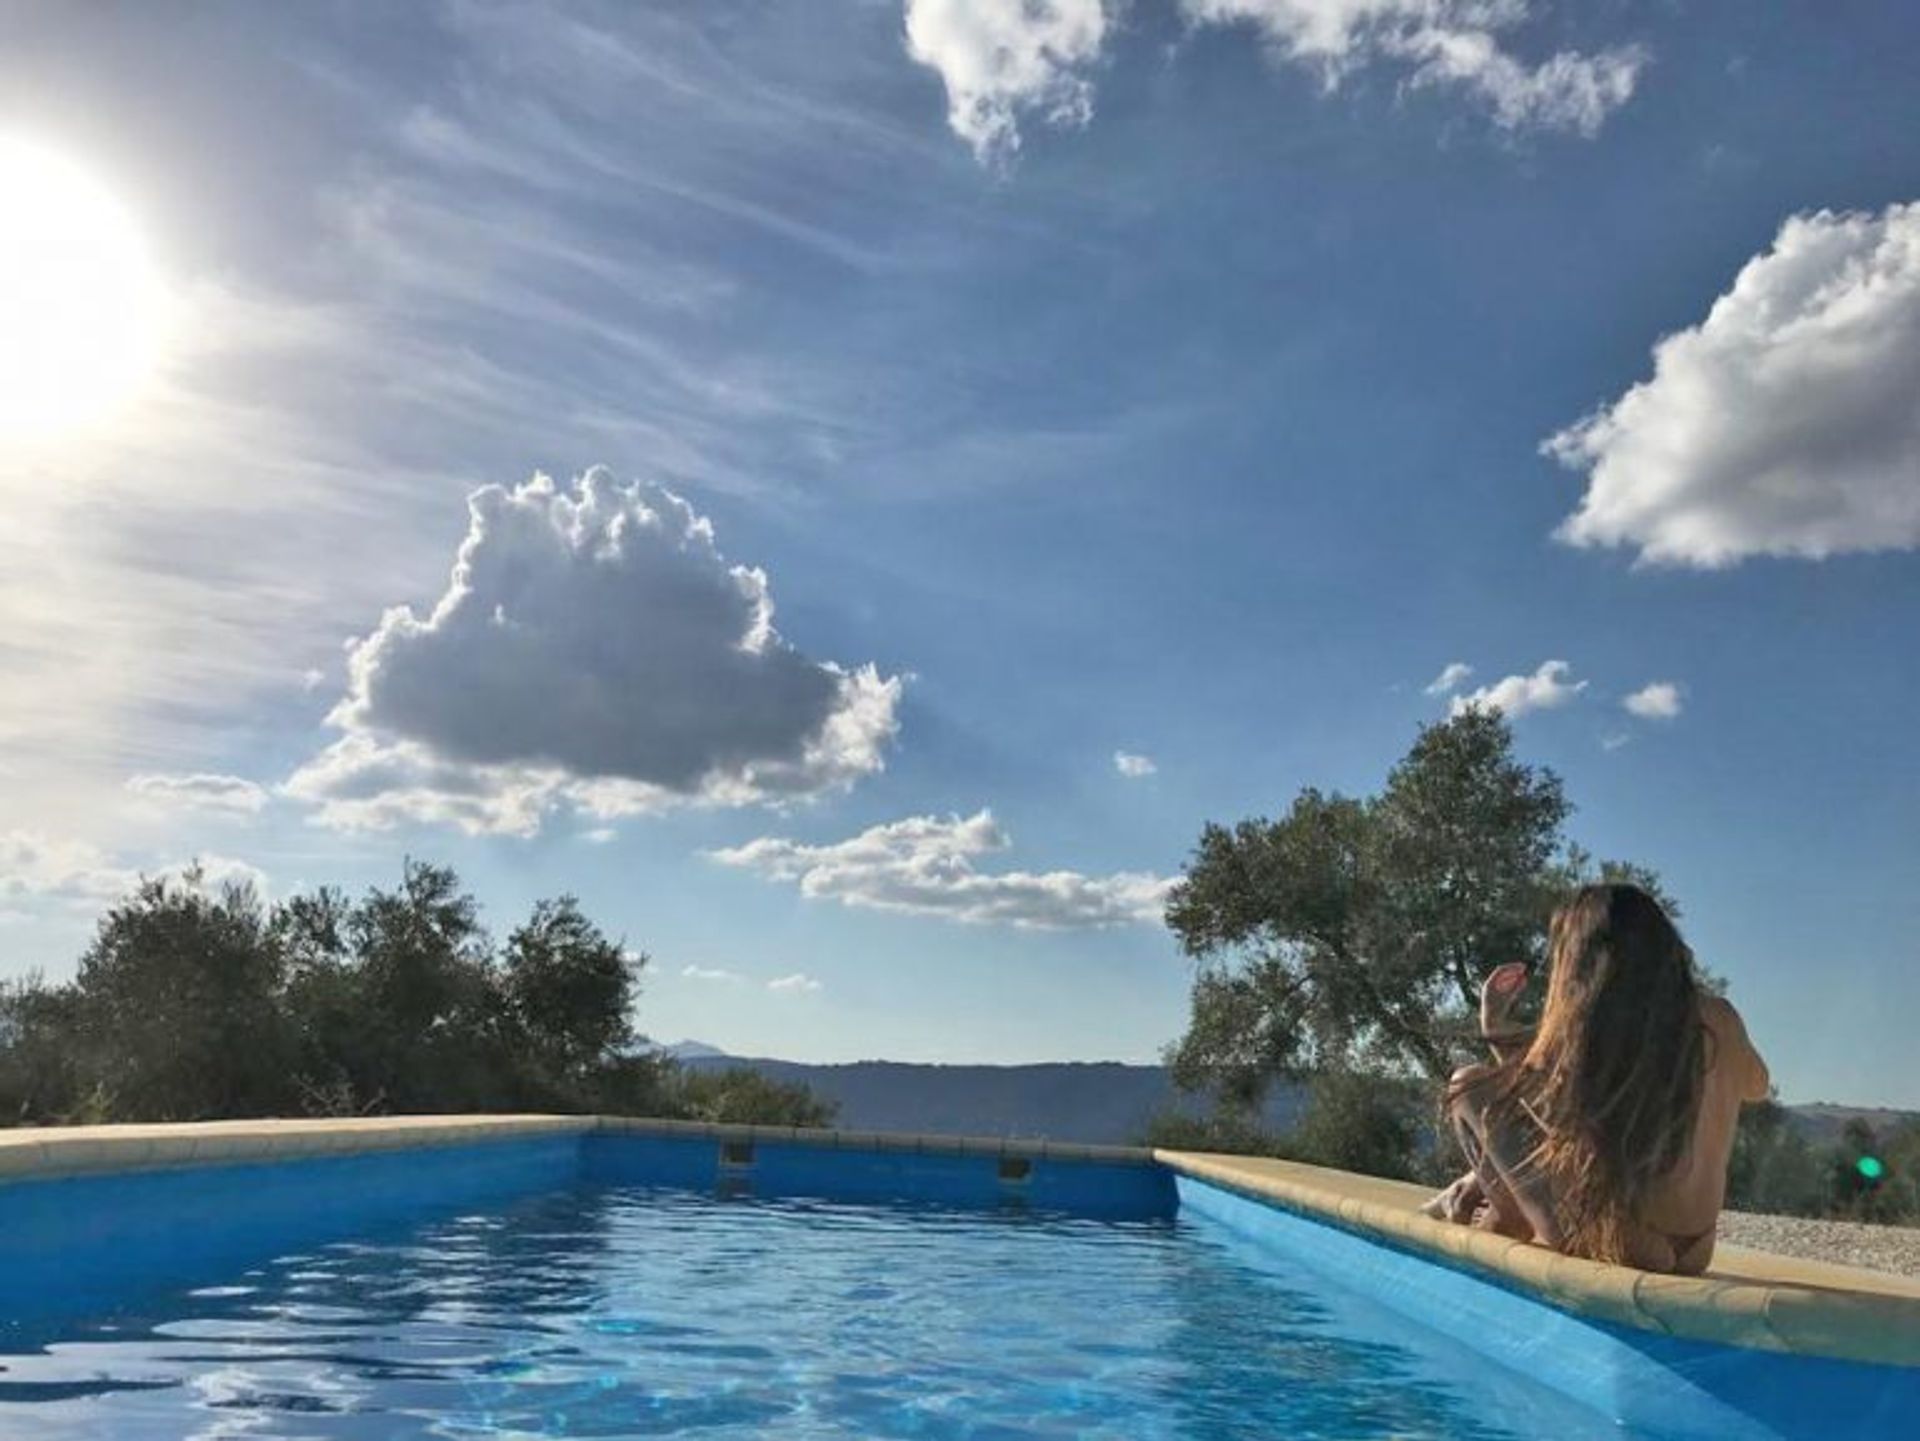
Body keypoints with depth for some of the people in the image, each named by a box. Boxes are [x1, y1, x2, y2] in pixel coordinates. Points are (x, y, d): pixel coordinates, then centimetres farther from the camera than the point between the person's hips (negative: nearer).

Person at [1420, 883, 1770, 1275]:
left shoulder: (1585, 1028, -16)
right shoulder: (1717, 1018, -2)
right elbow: (1757, 1086, 21)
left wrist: (1497, 1030, 7)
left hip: (1606, 1245, -6)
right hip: (1691, 1254, 6)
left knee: (1470, 1084, 2)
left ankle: (1509, 1222, 17)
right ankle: (1469, 1197, 36)